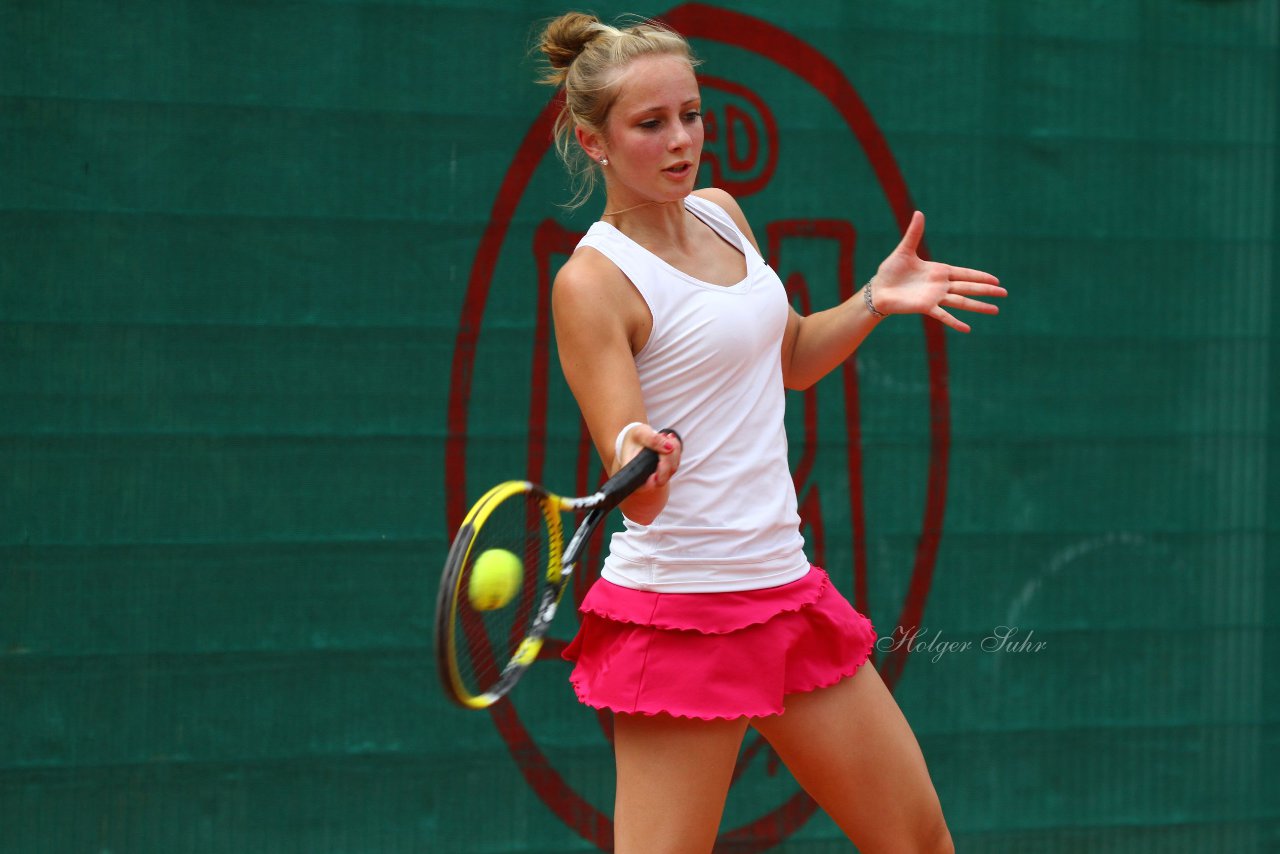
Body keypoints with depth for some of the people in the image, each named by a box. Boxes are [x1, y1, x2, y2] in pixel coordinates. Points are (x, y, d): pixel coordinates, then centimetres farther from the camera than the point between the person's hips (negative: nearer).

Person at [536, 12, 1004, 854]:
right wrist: (646, 469, -40)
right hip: (679, 616, -8)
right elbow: (636, 497, -18)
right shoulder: (593, 283, -14)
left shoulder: (721, 213, 9)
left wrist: (876, 301, 11)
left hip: (785, 587, 8)